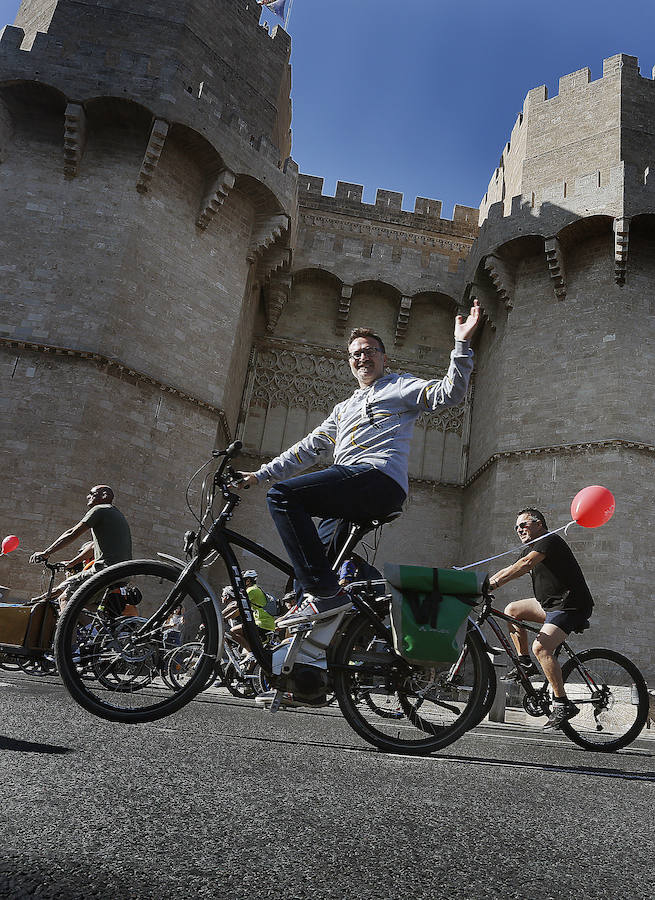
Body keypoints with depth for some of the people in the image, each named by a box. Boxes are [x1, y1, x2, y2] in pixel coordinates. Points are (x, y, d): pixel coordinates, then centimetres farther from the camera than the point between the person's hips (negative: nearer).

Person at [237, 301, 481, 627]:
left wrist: (462, 344, -14)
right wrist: (260, 474, 27)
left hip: (379, 479, -9)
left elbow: (449, 393, -1)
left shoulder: (400, 386, 15)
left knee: (282, 495, -23)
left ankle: (325, 593, -28)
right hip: (351, 496, 9)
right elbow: (309, 448, 32)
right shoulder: (344, 408, 34)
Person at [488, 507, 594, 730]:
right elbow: (509, 570, 15)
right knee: (512, 610, 6)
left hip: (572, 606, -10)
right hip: (549, 604, 10)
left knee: (541, 647, -24)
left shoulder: (550, 540, -13)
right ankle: (525, 663, 11)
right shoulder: (530, 549, 18)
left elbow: (525, 565, -27)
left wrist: (494, 584, -32)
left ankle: (563, 705, -17)